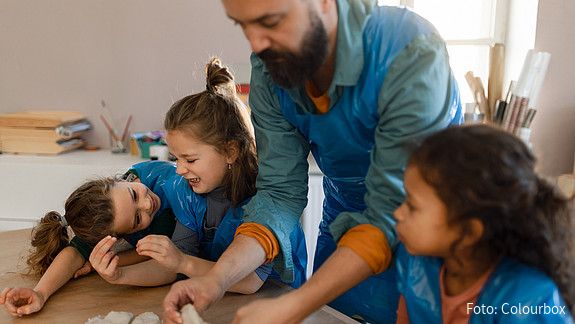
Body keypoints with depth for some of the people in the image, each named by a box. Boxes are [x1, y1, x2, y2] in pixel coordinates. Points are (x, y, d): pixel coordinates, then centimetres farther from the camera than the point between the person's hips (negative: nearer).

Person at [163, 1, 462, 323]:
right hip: (343, 218, 5)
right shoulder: (268, 68, -15)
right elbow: (281, 191, -14)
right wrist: (216, 279, -28)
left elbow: (393, 214, -33)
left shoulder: (413, 56, -32)